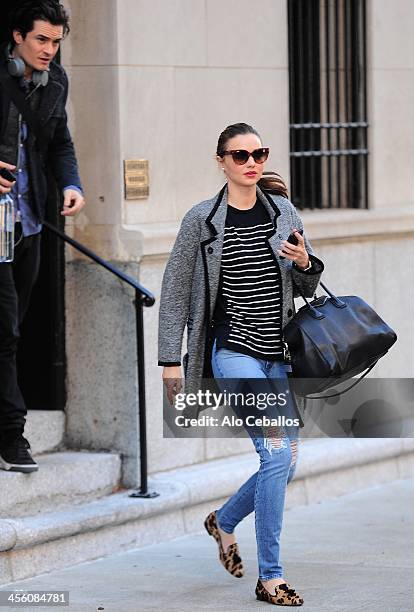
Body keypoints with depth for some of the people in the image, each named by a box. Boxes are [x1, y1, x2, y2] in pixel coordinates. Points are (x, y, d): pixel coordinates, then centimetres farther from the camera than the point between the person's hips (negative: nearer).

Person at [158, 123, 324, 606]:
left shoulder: (283, 212, 8)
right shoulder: (203, 219, -3)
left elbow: (307, 289, 16)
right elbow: (175, 291, 1)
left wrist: (305, 264, -7)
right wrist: (170, 360, -2)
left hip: (280, 356, 5)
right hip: (233, 352, -5)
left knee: (284, 463, 8)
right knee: (277, 454, -17)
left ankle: (224, 521, 38)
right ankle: (270, 578, -9)